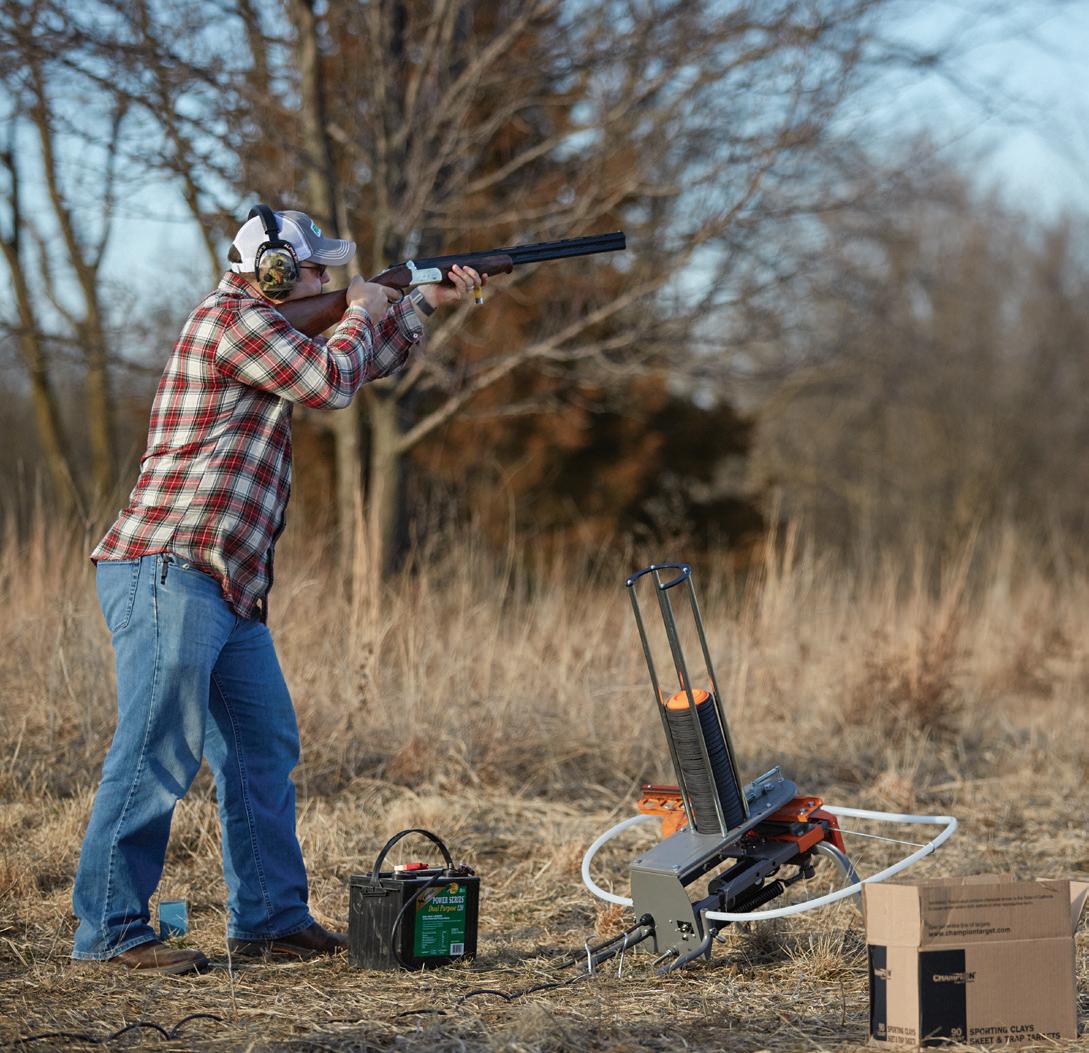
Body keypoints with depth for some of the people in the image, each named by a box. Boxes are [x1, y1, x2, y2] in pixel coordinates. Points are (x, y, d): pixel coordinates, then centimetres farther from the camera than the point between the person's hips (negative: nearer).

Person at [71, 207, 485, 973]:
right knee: (157, 753, -11)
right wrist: (361, 314, 3)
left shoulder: (258, 327, 23)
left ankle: (271, 919, 18)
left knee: (264, 750, 11)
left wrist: (427, 302, 28)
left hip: (229, 590, 11)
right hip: (170, 572, -11)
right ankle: (110, 931, -8)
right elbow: (333, 382, -16)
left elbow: (359, 368, 35)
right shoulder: (231, 318, -9)